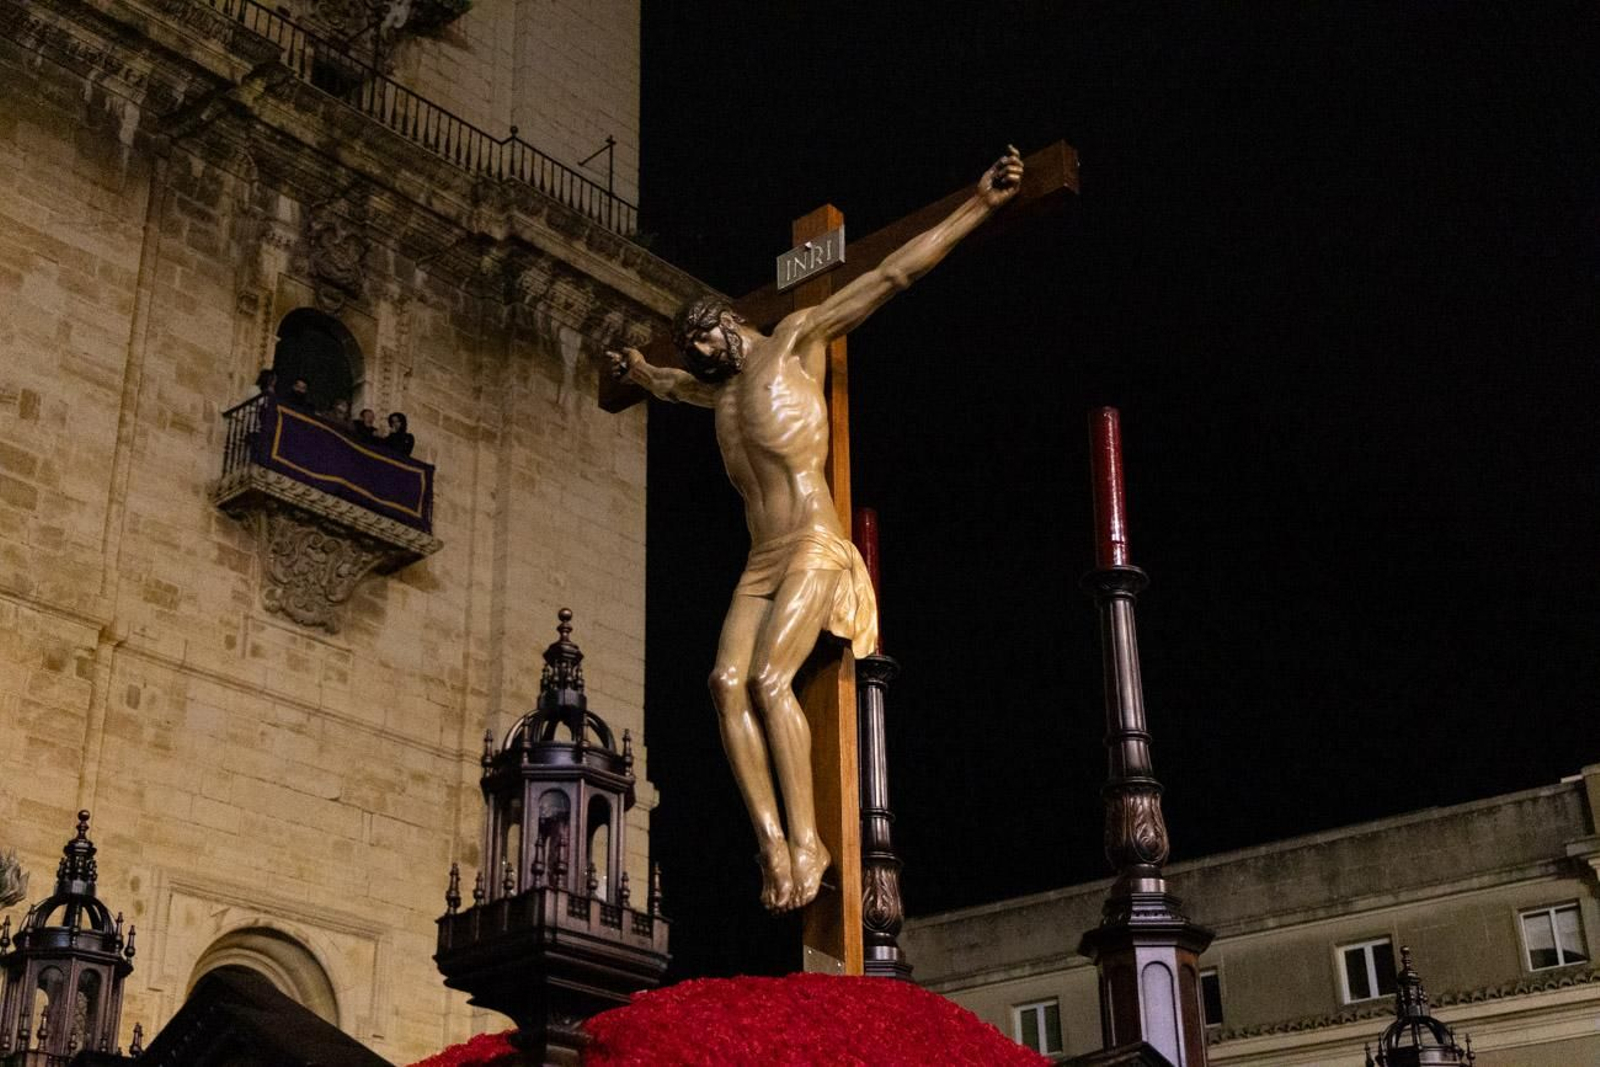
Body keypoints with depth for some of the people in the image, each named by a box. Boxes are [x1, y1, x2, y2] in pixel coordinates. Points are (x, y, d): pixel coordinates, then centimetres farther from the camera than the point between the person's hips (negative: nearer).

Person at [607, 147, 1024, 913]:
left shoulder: (795, 340, 8)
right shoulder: (718, 390, 27)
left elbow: (892, 275, 4)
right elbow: (670, 385, 53)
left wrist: (978, 204, 2)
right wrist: (636, 371, 72)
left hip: (814, 549, -6)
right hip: (760, 563, 6)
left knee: (769, 677, -25)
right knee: (727, 682, -17)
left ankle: (806, 839, -22)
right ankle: (772, 842, -21)